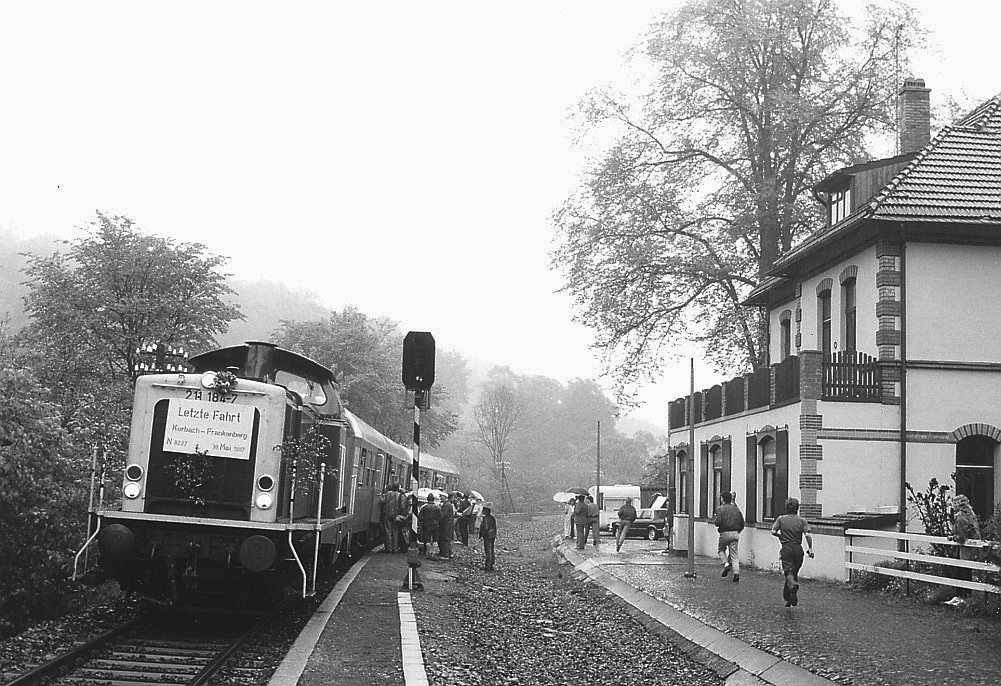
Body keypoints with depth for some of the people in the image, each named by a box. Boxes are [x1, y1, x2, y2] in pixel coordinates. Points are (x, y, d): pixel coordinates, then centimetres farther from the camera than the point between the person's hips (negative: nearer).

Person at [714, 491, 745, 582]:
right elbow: (742, 524, 10)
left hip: (725, 533, -4)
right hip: (735, 534, 4)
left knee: (720, 549, 20)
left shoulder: (720, 509, -5)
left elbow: (718, 522, -17)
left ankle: (726, 564, -1)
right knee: (734, 554, 6)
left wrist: (714, 521, 6)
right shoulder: (736, 508, 9)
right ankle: (736, 573, -5)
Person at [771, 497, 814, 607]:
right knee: (794, 573, 15)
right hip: (798, 549, 2)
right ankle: (790, 597, 18)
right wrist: (810, 549, -5)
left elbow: (773, 532, -4)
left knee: (788, 572, -8)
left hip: (786, 548, -2)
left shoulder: (781, 519, 2)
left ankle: (793, 585, -40)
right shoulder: (802, 521, 2)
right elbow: (807, 535, -11)